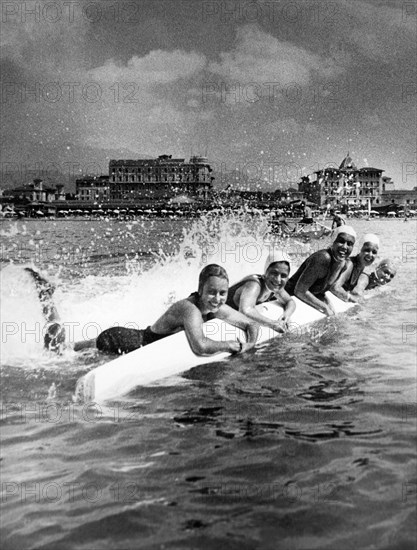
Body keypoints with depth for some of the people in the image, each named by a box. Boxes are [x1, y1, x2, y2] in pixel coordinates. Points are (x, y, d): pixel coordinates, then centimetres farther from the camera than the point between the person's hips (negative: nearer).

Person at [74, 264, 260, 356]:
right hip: (141, 341, -8)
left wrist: (249, 344, -23)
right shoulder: (190, 309, -37)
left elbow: (252, 324, -1)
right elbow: (200, 347, -53)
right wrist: (233, 345, -38)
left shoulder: (220, 310, -13)